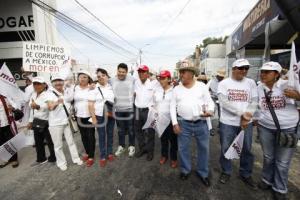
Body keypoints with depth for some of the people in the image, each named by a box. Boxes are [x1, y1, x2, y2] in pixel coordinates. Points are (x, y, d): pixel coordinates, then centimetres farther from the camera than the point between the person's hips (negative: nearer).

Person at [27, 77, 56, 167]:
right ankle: (41, 159, 36)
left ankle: (53, 158, 25)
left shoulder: (48, 95, -16)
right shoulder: (33, 95, 11)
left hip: (46, 122, -8)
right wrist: (31, 121, 20)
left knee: (50, 141, 6)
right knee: (38, 142, 18)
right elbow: (32, 109, 19)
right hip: (36, 121, 9)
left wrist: (37, 106, -54)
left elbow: (47, 106, -35)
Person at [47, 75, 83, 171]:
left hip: (66, 121, 4)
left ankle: (76, 158, 28)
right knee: (58, 145, 7)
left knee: (71, 141, 15)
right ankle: (61, 163, 24)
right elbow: (50, 107, -28)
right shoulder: (51, 93, -10)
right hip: (55, 123, -4)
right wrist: (56, 103, -48)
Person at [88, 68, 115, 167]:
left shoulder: (111, 87, 3)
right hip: (100, 116, -3)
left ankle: (109, 153, 31)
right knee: (102, 136, 7)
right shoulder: (94, 88, -7)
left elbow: (115, 100, 12)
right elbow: (90, 105, -9)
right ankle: (102, 157, 22)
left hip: (111, 115, 3)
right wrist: (93, 118, -12)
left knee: (110, 134, 14)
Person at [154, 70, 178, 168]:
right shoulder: (157, 91, 5)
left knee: (173, 140, 10)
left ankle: (173, 158, 30)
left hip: (171, 120, -4)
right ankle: (164, 155, 38)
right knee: (163, 139, 19)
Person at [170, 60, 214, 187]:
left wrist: (210, 111, -20)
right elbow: (172, 107, 3)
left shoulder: (202, 86, 0)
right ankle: (185, 170, 36)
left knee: (204, 148, 12)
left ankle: (202, 173, 35)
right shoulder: (176, 89, 2)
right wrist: (175, 123, -3)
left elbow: (209, 102, 2)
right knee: (183, 148, 11)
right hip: (183, 123, 1)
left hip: (201, 123, 0)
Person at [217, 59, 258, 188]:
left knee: (247, 150, 14)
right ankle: (226, 172, 31)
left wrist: (246, 118, -13)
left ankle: (246, 174, 35)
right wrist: (242, 112, -19)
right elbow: (223, 101, -16)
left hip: (246, 123, 3)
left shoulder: (251, 83, 5)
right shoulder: (224, 83, -4)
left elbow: (254, 102, 0)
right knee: (225, 149, 9)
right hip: (227, 122, -2)